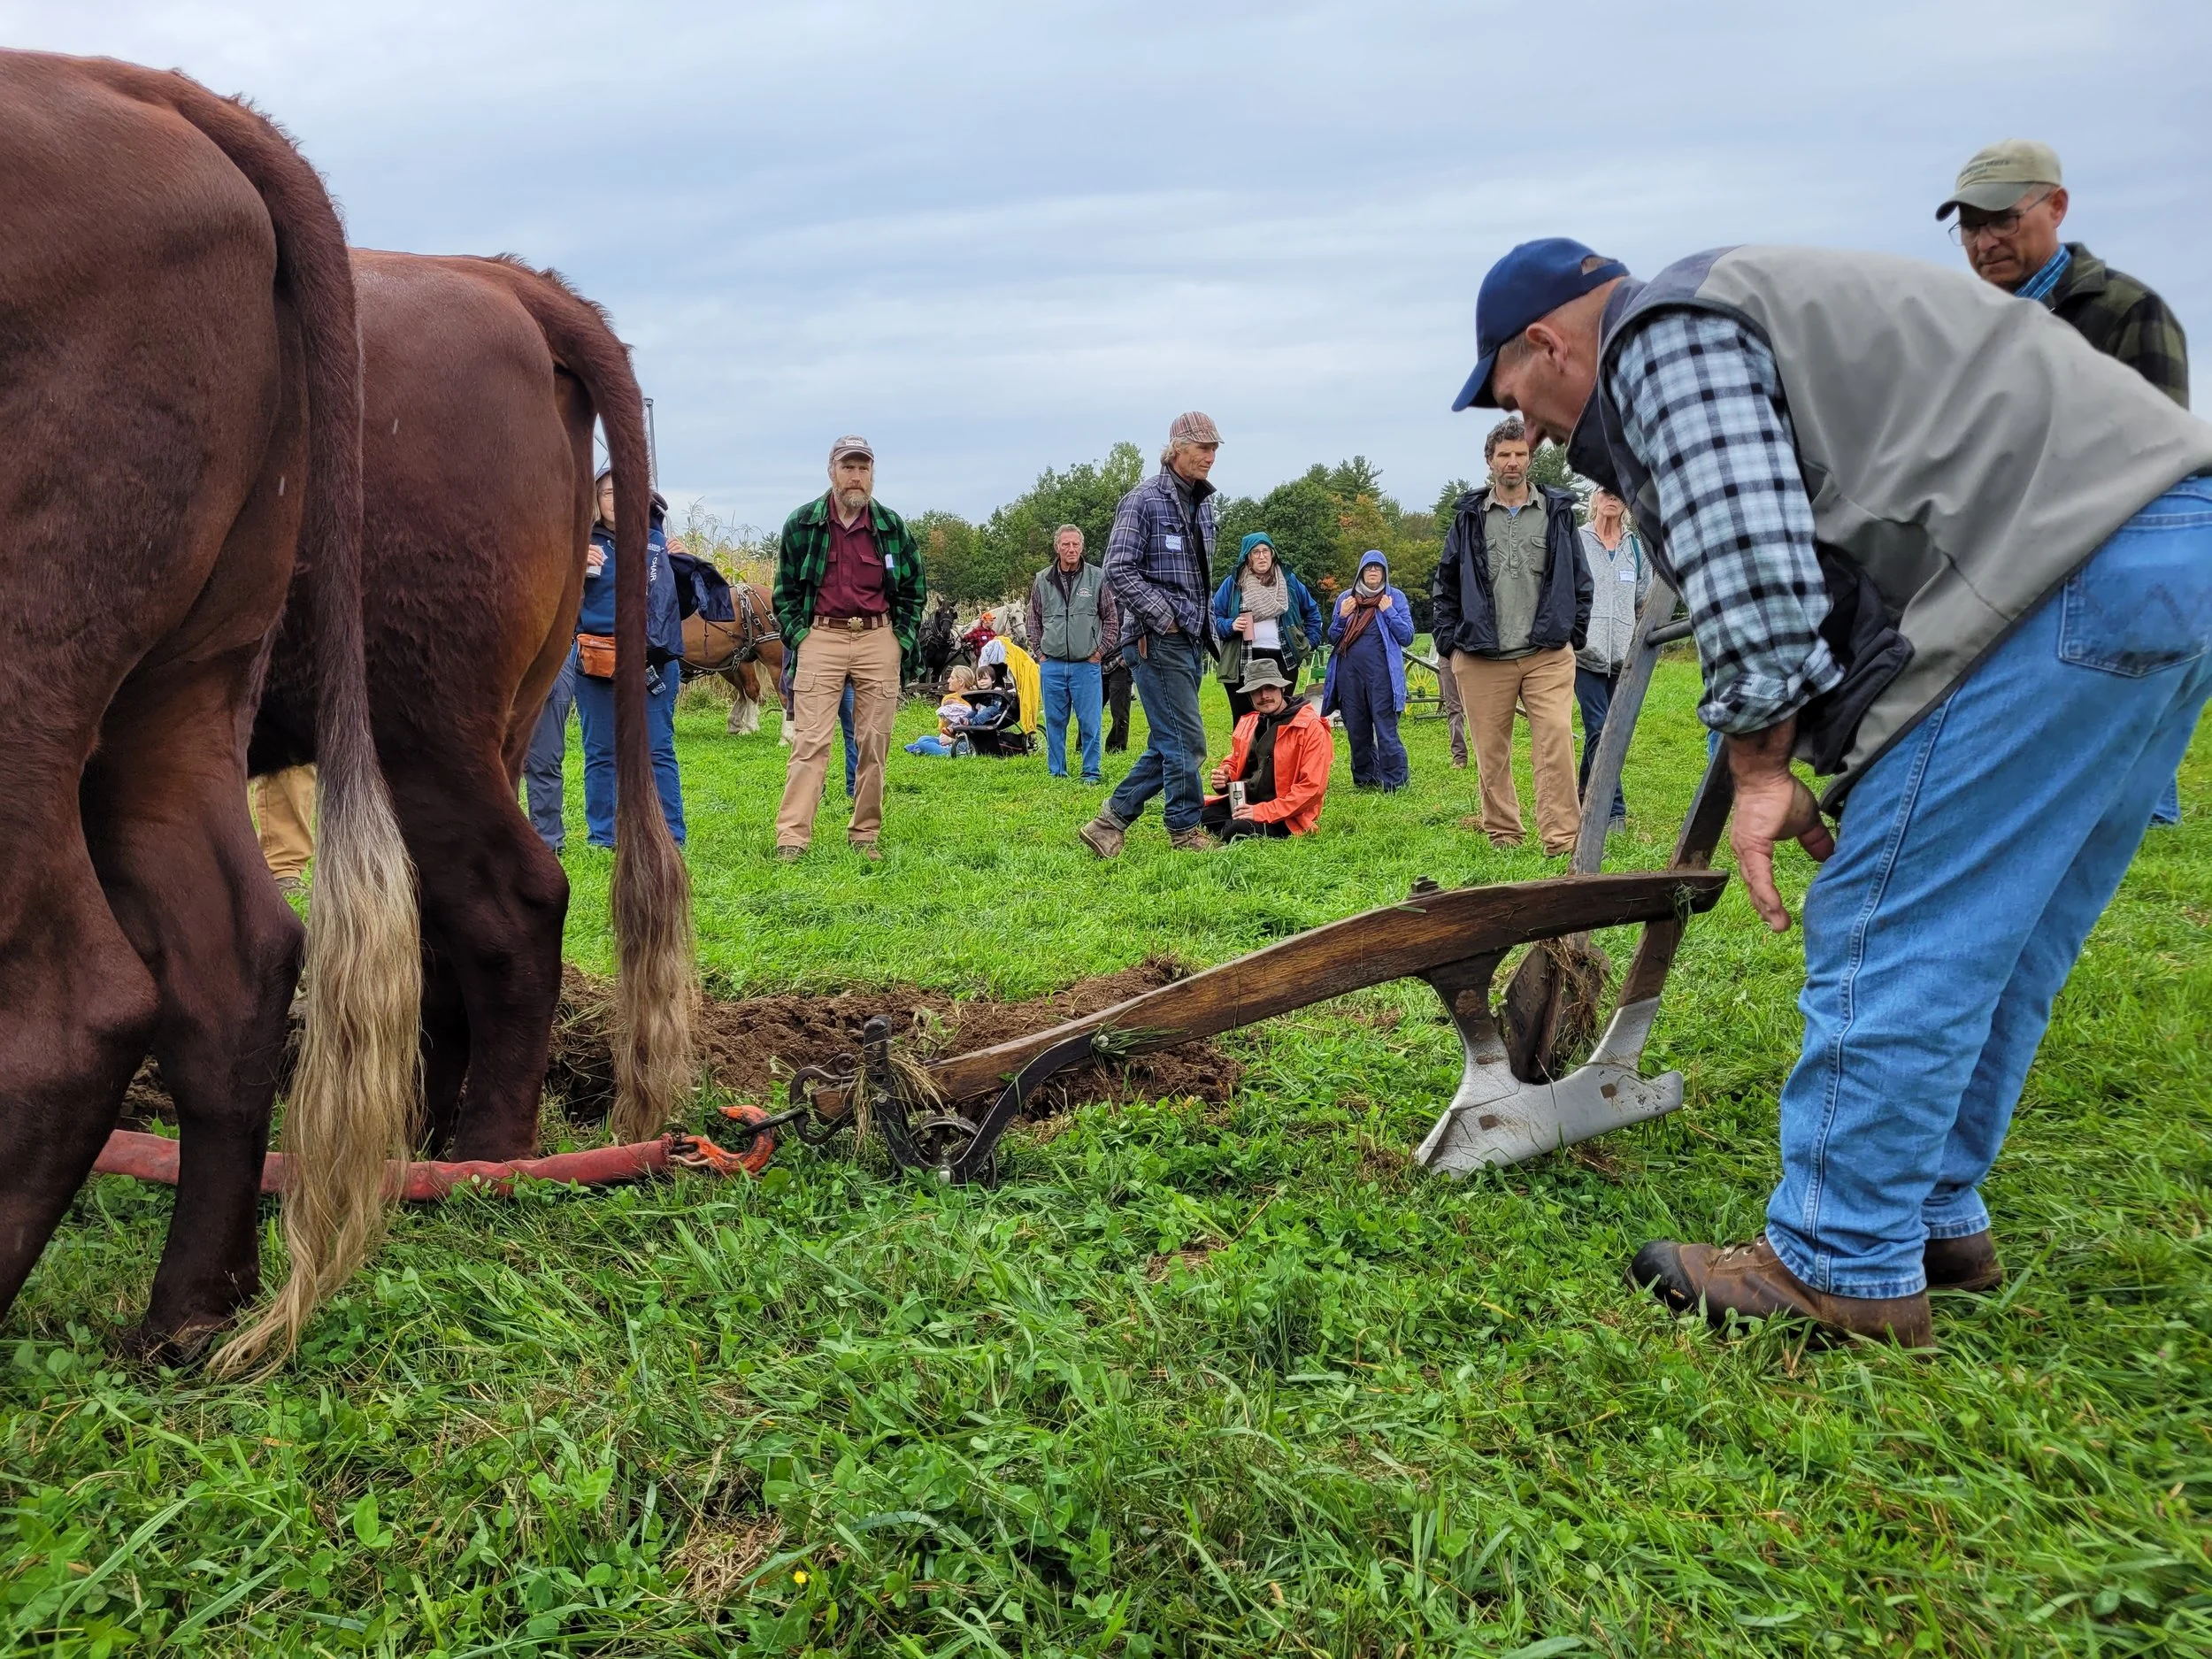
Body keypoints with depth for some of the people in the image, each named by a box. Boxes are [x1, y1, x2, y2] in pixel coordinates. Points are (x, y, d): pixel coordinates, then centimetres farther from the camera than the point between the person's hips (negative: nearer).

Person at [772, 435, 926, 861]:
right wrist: (798, 637, 1)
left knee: (874, 742, 4)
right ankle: (791, 837, -10)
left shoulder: (892, 527, 7)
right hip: (821, 638, -2)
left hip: (879, 640, 2)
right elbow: (785, 590, 10)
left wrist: (902, 642, 6)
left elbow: (914, 590, 14)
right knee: (810, 740, -8)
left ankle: (865, 835, 13)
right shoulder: (802, 524, 4)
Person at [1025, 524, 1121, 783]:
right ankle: (1056, 772, 17)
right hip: (1052, 665, 2)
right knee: (1054, 722, 8)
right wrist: (1040, 652, 8)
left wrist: (1100, 650, 0)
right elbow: (1034, 620, 15)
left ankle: (1091, 773, 9)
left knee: (1089, 723, -1)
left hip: (1086, 665, -2)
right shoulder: (1042, 580, 6)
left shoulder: (1097, 578, 0)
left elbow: (1112, 618, 6)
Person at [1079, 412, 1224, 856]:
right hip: (1159, 640, -9)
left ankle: (1110, 823, 14)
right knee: (1185, 741, -6)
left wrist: (1204, 625, 14)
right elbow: (1118, 570, -15)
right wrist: (1164, 616, -15)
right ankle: (1186, 832, 7)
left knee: (1167, 744, 9)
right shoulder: (1144, 500, -9)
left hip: (1190, 640, 9)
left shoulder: (1203, 503, 16)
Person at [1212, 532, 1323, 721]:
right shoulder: (1233, 583, 5)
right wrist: (1231, 626, -14)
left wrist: (1310, 641, 13)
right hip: (1243, 663, -2)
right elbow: (1214, 618, 4)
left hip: (1283, 661, 2)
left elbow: (1312, 611, 23)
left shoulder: (1288, 580, 11)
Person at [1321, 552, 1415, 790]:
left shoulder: (1395, 598, 5)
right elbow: (1332, 638, 15)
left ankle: (1394, 782, -5)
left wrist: (1389, 612, -8)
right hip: (1350, 673, 4)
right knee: (1356, 730, 9)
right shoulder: (1345, 599, 13)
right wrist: (1342, 617, -1)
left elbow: (1407, 637, 0)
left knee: (1385, 730, -9)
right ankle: (1364, 779, 20)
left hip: (1381, 673, -4)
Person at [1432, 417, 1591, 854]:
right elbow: (1445, 583, 14)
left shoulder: (1558, 511, 9)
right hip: (1482, 658, 1)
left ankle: (1562, 840, -11)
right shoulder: (1469, 516, 10)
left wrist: (1573, 635, 4)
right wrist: (1449, 641, 5)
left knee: (1556, 744, -12)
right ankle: (1502, 836, 17)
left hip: (1548, 655, -1)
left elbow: (1580, 580, 12)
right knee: (1490, 753, 6)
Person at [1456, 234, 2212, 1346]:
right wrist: (1801, 763, 23)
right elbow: (1815, 564, 27)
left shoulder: (1660, 340, -2)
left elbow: (1750, 565, -16)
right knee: (1986, 939, 16)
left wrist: (1760, 768, -6)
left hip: (2074, 562, -11)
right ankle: (1936, 1221, 27)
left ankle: (1842, 1269, 3)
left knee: (1890, 938, -6)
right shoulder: (1732, 315, 29)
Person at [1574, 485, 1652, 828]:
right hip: (1586, 653, -4)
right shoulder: (1576, 541, 5)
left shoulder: (1637, 548, 15)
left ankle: (1584, 794, 23)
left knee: (1607, 731, 6)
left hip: (1621, 656, 4)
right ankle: (1614, 809, -11)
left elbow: (1644, 603, 18)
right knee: (1598, 730, -12)